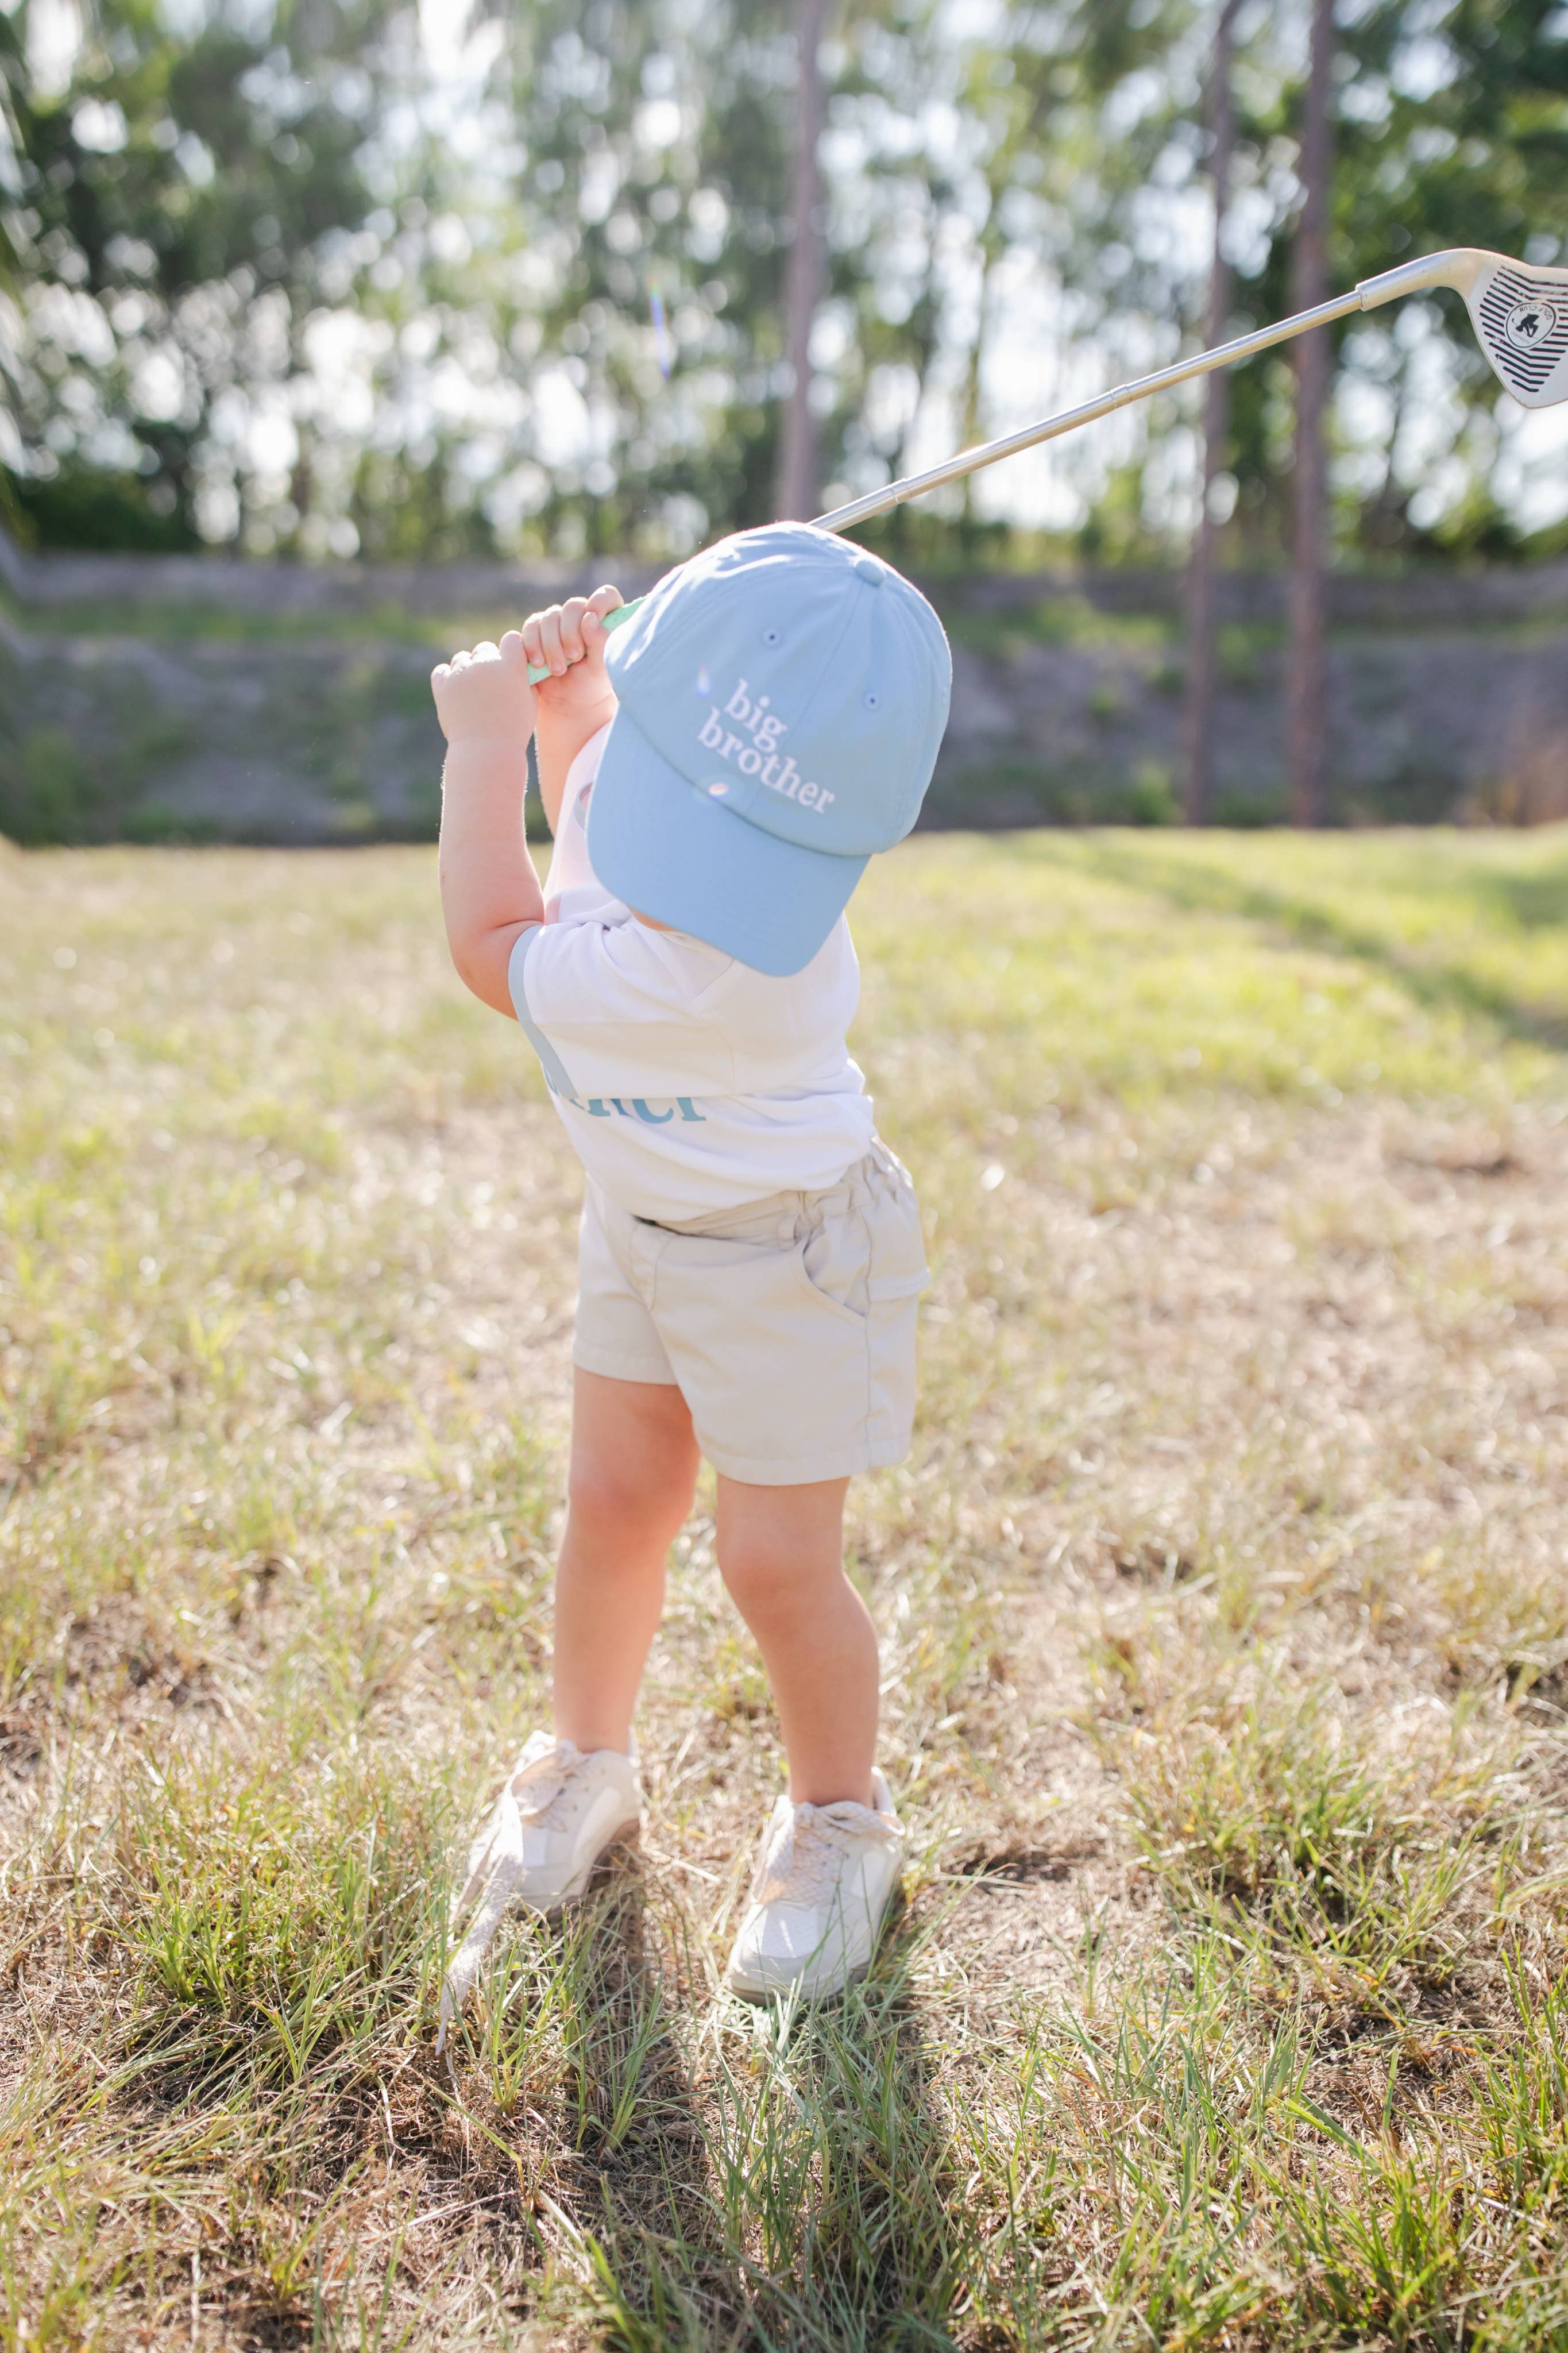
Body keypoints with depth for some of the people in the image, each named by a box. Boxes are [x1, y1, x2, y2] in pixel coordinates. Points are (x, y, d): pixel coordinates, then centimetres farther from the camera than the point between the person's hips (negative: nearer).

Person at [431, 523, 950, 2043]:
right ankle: (584, 1767, 38)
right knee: (614, 1500, 14)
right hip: (646, 1217, 8)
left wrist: (484, 737, -13)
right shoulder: (652, 741, -17)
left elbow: (496, 956, -24)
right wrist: (559, 702, -9)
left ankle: (837, 1821, 28)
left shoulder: (724, 973, -42)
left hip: (787, 1251, -7)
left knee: (774, 1559, 0)